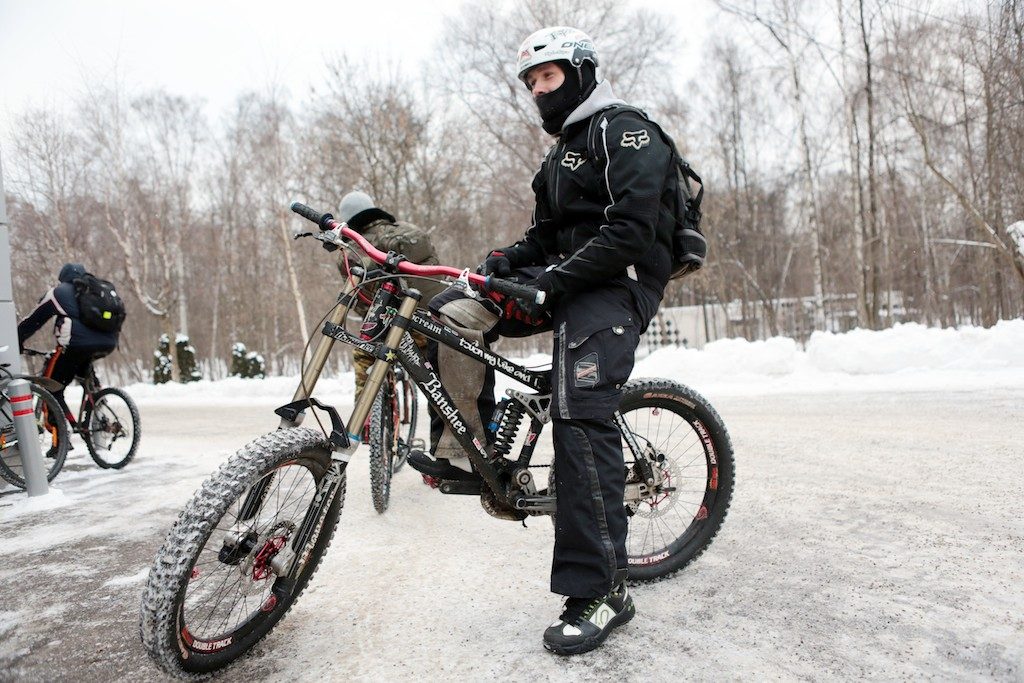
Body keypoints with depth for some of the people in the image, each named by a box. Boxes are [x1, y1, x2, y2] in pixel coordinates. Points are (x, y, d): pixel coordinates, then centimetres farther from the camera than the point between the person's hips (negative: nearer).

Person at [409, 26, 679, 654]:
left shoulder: (626, 132, -6)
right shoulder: (565, 150, 25)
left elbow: (630, 231, -19)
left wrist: (551, 281, -24)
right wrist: (507, 262, 0)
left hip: (617, 288, -9)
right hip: (568, 282, 9)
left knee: (582, 420, -22)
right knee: (454, 308, -2)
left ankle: (602, 592, -15)